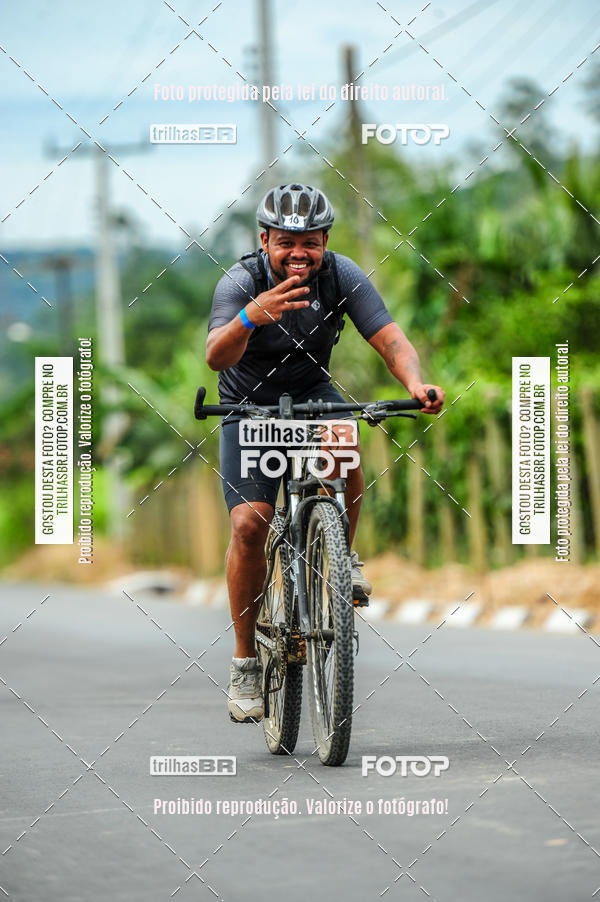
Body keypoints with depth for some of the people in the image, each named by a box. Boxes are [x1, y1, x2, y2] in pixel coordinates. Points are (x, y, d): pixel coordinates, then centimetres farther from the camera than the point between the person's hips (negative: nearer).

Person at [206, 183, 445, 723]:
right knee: (249, 524, -17)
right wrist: (252, 317, -62)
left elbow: (391, 339, -24)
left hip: (312, 394, 1)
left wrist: (415, 382, -46)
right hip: (249, 405, -1)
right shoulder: (241, 282, -25)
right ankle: (245, 663, -3)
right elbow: (217, 357, -41)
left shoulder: (342, 276, -18)